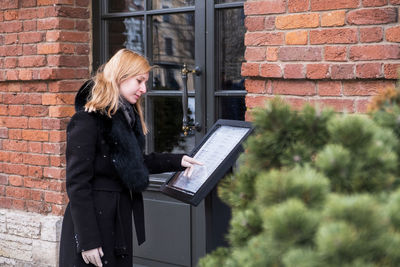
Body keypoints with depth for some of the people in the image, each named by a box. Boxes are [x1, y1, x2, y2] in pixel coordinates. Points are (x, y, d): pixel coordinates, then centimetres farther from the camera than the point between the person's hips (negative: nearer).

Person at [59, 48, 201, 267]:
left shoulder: (127, 117, 11)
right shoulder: (88, 120, -16)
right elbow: (77, 183, -18)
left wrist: (178, 161, 11)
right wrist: (88, 242, -19)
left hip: (121, 220, 8)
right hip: (95, 218, -8)